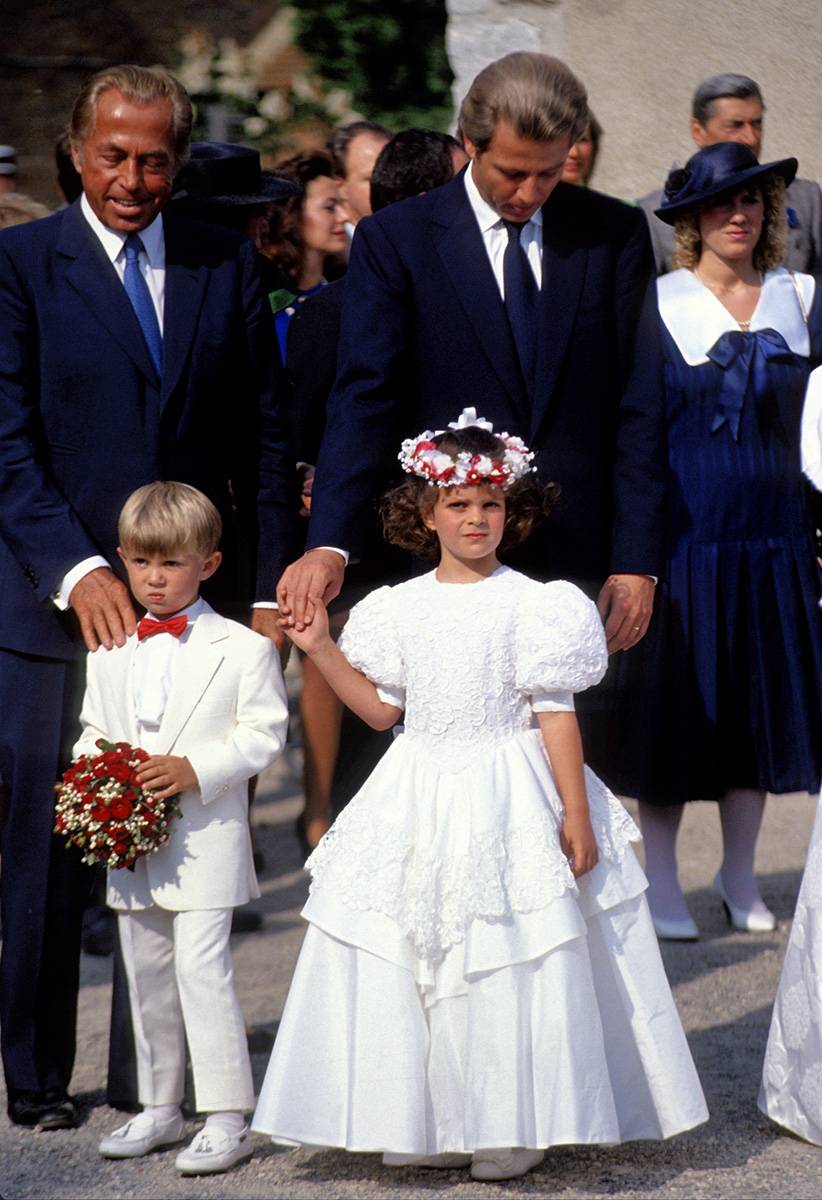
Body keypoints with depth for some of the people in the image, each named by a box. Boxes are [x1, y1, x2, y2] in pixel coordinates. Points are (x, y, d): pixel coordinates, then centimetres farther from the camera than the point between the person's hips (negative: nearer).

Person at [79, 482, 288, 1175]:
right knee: (146, 975, 13)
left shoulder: (243, 649, -5)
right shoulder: (110, 653, 10)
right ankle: (160, 1107, 26)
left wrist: (195, 769, -20)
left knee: (201, 968, -12)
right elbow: (93, 728, 18)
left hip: (205, 841, -6)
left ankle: (228, 1118, -7)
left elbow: (264, 734, -7)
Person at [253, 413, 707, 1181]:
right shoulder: (401, 607, 5)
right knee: (404, 957, 5)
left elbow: (556, 715, -7)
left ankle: (513, 1129, 10)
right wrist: (320, 649, 4)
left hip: (506, 800, -4)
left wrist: (576, 816, -9)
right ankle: (427, 1121, 17)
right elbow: (381, 708, 11)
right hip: (420, 798, 4)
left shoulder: (527, 604, -7)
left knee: (507, 964, -2)